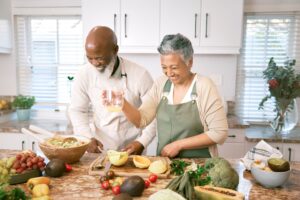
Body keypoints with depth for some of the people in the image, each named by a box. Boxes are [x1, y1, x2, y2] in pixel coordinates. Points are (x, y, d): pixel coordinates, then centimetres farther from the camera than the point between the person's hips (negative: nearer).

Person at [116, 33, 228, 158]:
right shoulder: (161, 84, 2)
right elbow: (141, 120, -1)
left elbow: (219, 133, -12)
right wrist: (123, 104, -19)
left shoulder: (205, 87, -11)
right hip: (164, 162, 4)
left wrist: (179, 144, -13)